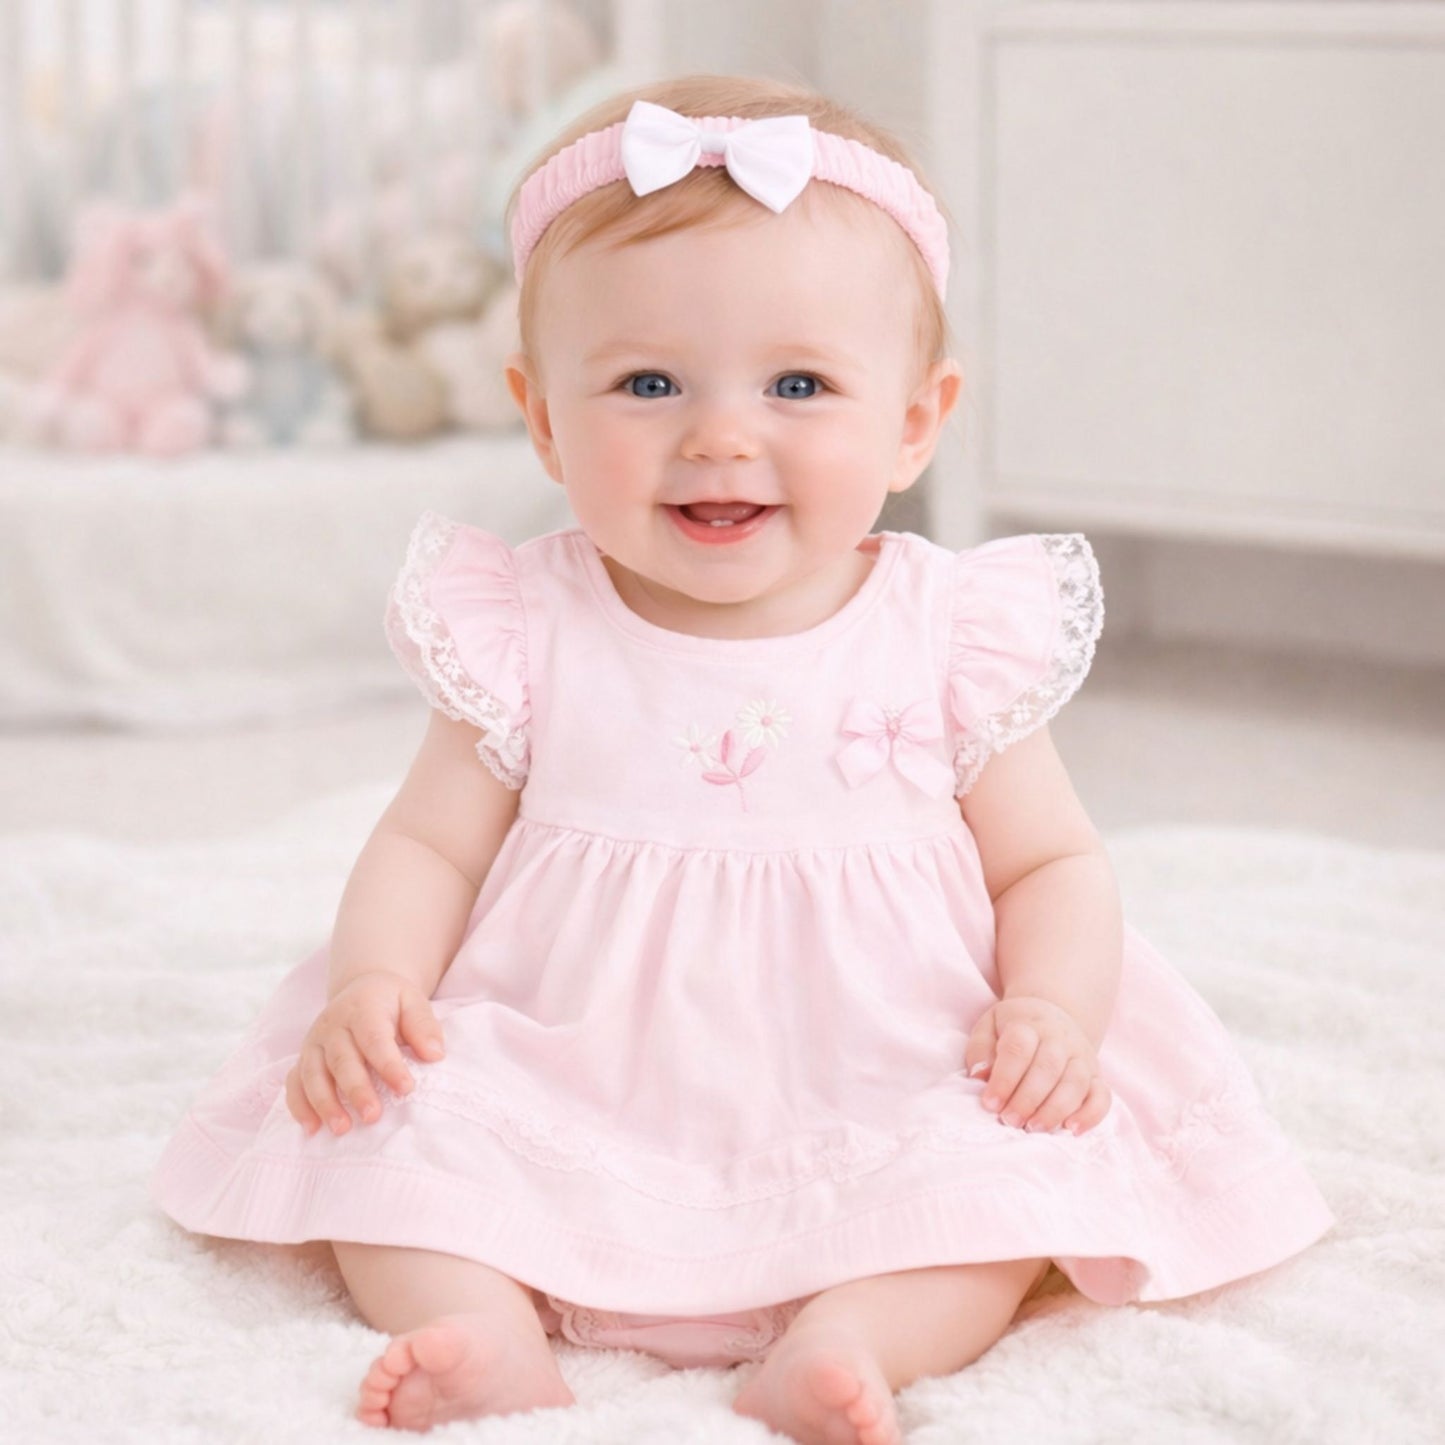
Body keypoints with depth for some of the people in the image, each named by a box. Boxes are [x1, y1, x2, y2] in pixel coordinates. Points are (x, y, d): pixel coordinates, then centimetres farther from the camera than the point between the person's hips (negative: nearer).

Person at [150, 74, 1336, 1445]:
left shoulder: (951, 639, -1)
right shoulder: (527, 640, -1)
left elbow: (1053, 866, 5)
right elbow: (429, 846, 3)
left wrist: (1054, 1009, -15)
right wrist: (374, 983, -17)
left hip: (866, 1124, 0)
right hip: (570, 1130, 1)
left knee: (1010, 1163, -25)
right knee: (391, 1129, -21)